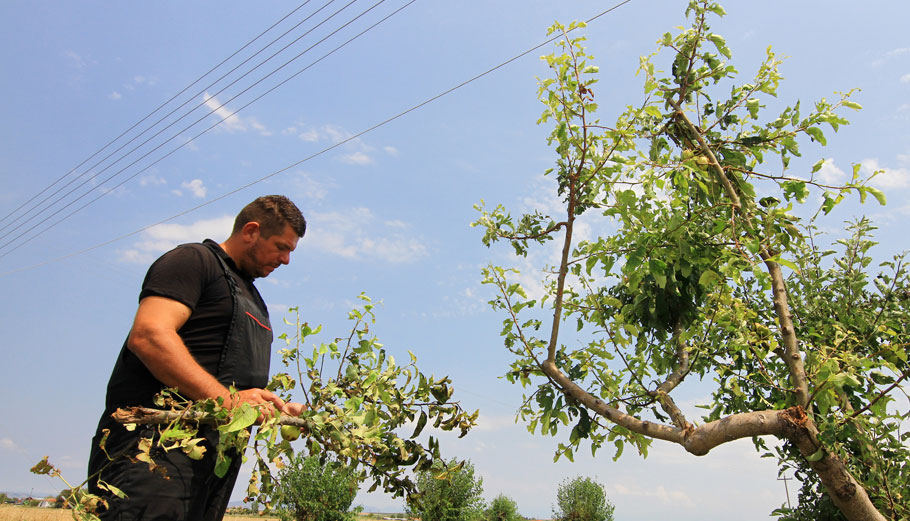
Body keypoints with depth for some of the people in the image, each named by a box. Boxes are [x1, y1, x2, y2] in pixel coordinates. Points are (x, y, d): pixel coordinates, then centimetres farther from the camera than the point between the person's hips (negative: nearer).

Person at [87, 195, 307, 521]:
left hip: (214, 457, 9)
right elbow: (148, 336, -19)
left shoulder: (250, 296, 27)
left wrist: (280, 408, 12)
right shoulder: (194, 260, -1)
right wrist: (228, 400, -24)